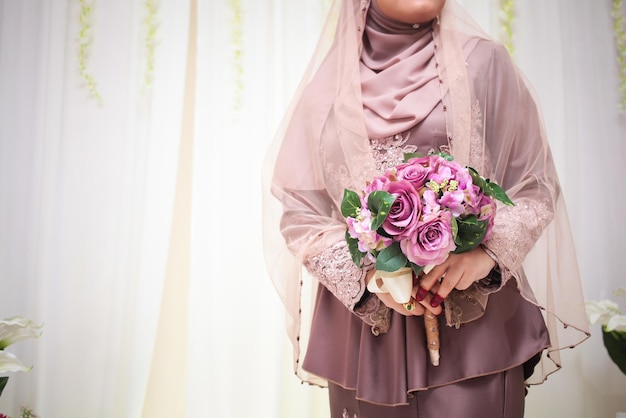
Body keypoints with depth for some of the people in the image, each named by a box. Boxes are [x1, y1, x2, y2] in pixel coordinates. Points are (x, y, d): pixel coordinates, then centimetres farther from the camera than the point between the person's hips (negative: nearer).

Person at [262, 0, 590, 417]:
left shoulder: (483, 61, 1)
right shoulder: (329, 82, 3)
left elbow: (535, 184, 3)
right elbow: (297, 211, 2)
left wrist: (487, 252, -15)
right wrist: (368, 273, -12)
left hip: (474, 319, 0)